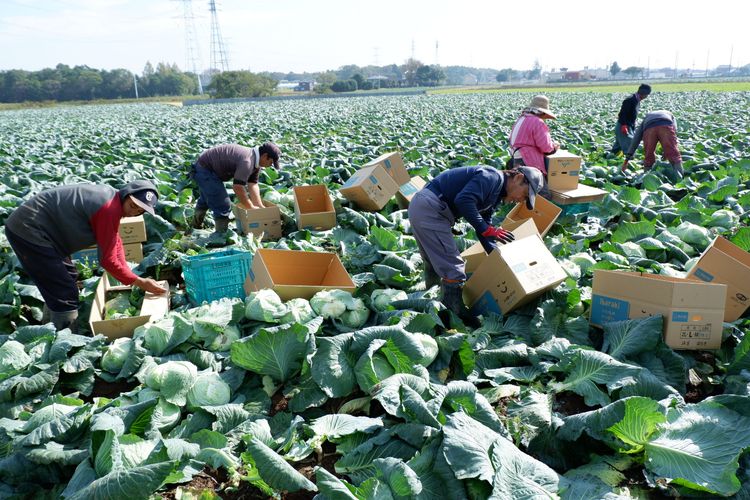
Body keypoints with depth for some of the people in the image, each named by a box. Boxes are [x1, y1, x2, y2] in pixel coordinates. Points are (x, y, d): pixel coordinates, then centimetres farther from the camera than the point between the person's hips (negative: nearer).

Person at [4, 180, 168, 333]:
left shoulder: (109, 196, 6)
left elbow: (115, 243, 14)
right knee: (65, 294, -9)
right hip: (28, 231, -11)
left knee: (69, 278, 24)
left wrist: (126, 276, 10)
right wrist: (140, 283, -11)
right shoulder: (109, 210, -24)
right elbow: (107, 260, -18)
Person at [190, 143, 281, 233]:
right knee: (223, 206, -10)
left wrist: (260, 207, -9)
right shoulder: (246, 161, -34)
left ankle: (197, 225, 51)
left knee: (205, 200, 31)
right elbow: (237, 187, -35)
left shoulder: (255, 161, -3)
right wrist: (251, 207, -25)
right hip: (205, 170, -11)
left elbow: (253, 185, -4)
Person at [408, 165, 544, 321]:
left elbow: (482, 229, 21)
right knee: (453, 267, -7)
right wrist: (486, 229, -23)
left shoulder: (495, 195, 18)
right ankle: (458, 316, 0)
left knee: (434, 263, 25)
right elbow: (463, 200, -26)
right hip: (429, 208, -11)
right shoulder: (493, 177, -12)